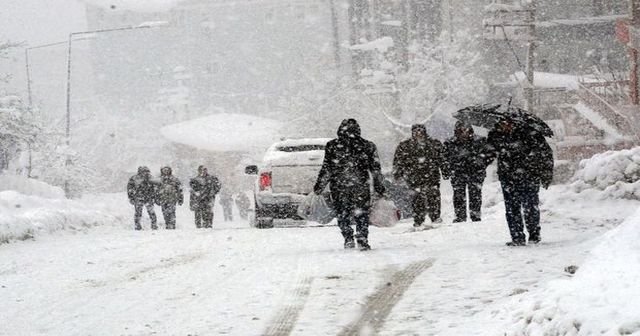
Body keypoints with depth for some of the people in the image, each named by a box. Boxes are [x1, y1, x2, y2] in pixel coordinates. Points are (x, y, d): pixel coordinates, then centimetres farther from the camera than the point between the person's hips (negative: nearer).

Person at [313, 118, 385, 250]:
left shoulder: (332, 146, 1)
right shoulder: (367, 146, 5)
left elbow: (326, 169, -1)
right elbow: (375, 169, 8)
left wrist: (319, 186, 6)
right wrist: (379, 186, 17)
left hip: (338, 186, -1)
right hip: (361, 185, 1)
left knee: (342, 213, 10)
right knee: (362, 214, 8)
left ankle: (348, 238, 0)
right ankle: (362, 240, -2)